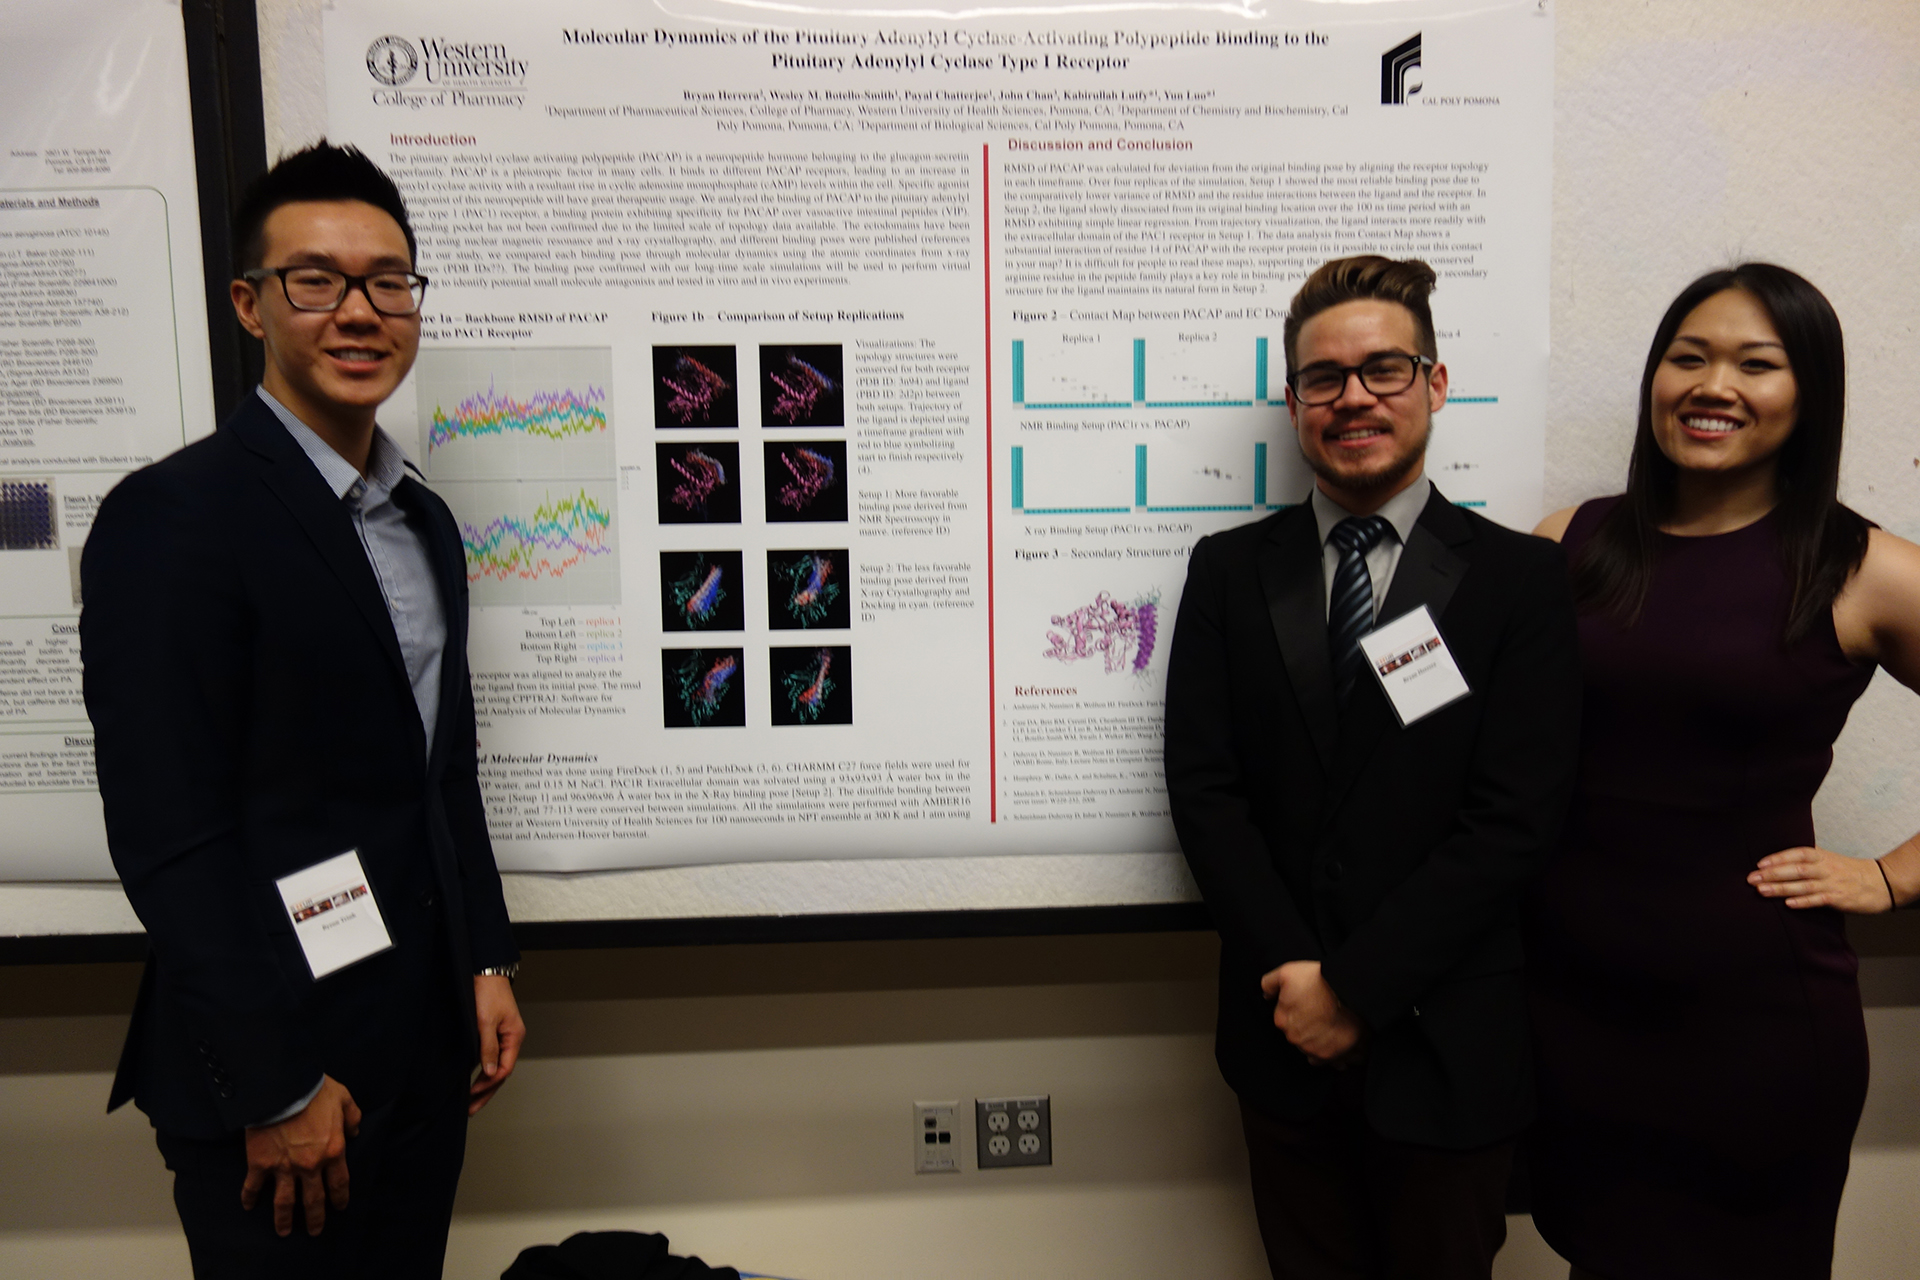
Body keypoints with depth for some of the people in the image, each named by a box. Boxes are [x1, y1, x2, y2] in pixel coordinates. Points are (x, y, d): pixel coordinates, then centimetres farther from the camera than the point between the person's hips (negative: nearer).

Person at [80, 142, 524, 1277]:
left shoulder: (426, 523, 10)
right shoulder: (174, 517, -15)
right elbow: (169, 836, -18)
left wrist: (490, 966, 10)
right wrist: (275, 1088, -16)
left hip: (426, 1053, 7)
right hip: (276, 1076, -7)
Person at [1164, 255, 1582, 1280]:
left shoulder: (1522, 579, -5)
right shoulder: (1228, 571, 2)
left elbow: (1513, 818, -11)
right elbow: (1203, 786, -3)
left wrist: (1356, 987, -14)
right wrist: (1294, 977, -12)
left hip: (1446, 1047, -1)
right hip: (1285, 1038, 2)